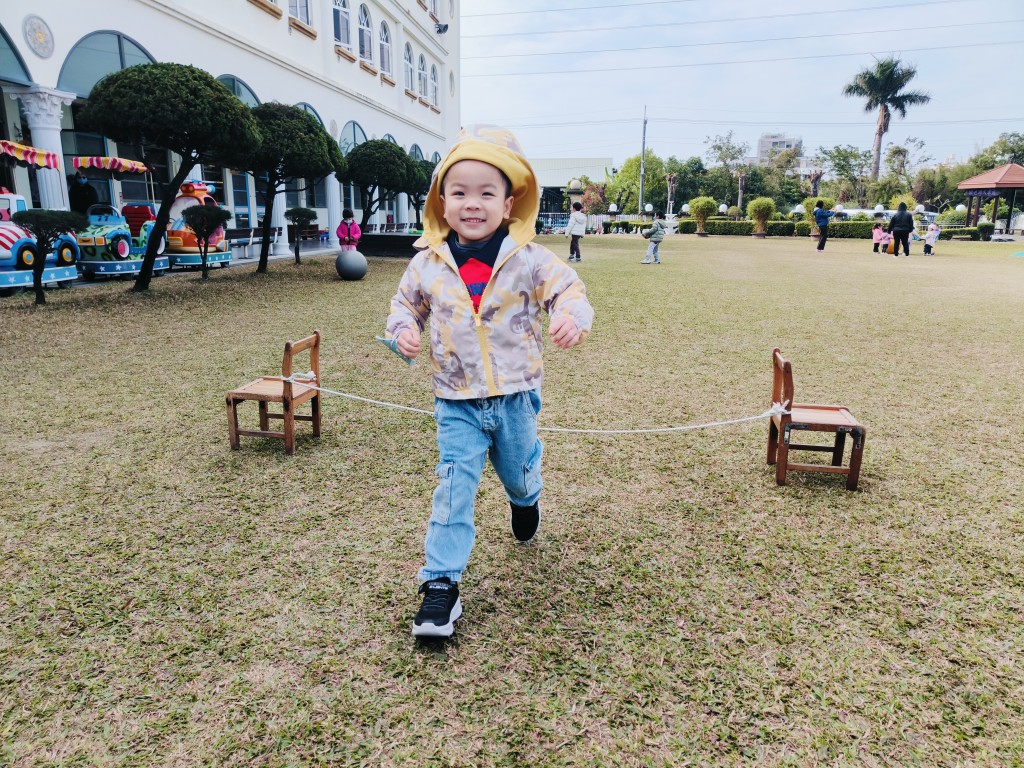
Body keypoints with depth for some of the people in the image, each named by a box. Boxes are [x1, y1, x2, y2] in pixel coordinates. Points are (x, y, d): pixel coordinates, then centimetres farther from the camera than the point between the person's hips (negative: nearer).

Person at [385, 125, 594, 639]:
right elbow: (406, 303, 11)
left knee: (519, 472, 22)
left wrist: (573, 317, -35)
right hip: (456, 402, 0)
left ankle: (525, 501, 61)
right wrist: (404, 328, -12)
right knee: (454, 486, -6)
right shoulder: (428, 264, -4)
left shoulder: (529, 259, -11)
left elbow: (568, 291, -12)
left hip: (516, 395, 1)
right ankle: (441, 582, 3)